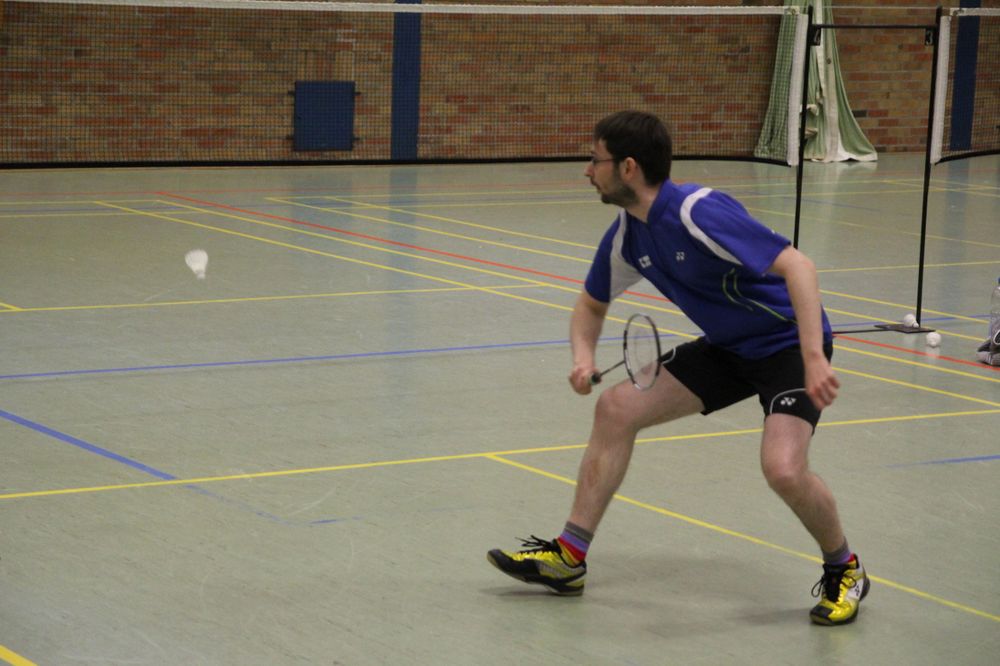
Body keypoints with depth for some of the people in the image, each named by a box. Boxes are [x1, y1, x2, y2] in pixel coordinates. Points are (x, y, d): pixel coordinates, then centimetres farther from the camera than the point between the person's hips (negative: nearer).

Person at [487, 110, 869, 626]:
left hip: (788, 342, -8)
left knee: (782, 467, -28)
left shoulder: (700, 212, -28)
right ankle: (570, 556, 12)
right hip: (727, 347, 8)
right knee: (617, 408, 1)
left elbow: (797, 265, -32)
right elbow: (592, 304, 17)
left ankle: (844, 570, 3)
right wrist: (583, 355, -5)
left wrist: (814, 358, -40)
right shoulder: (626, 238, -1)